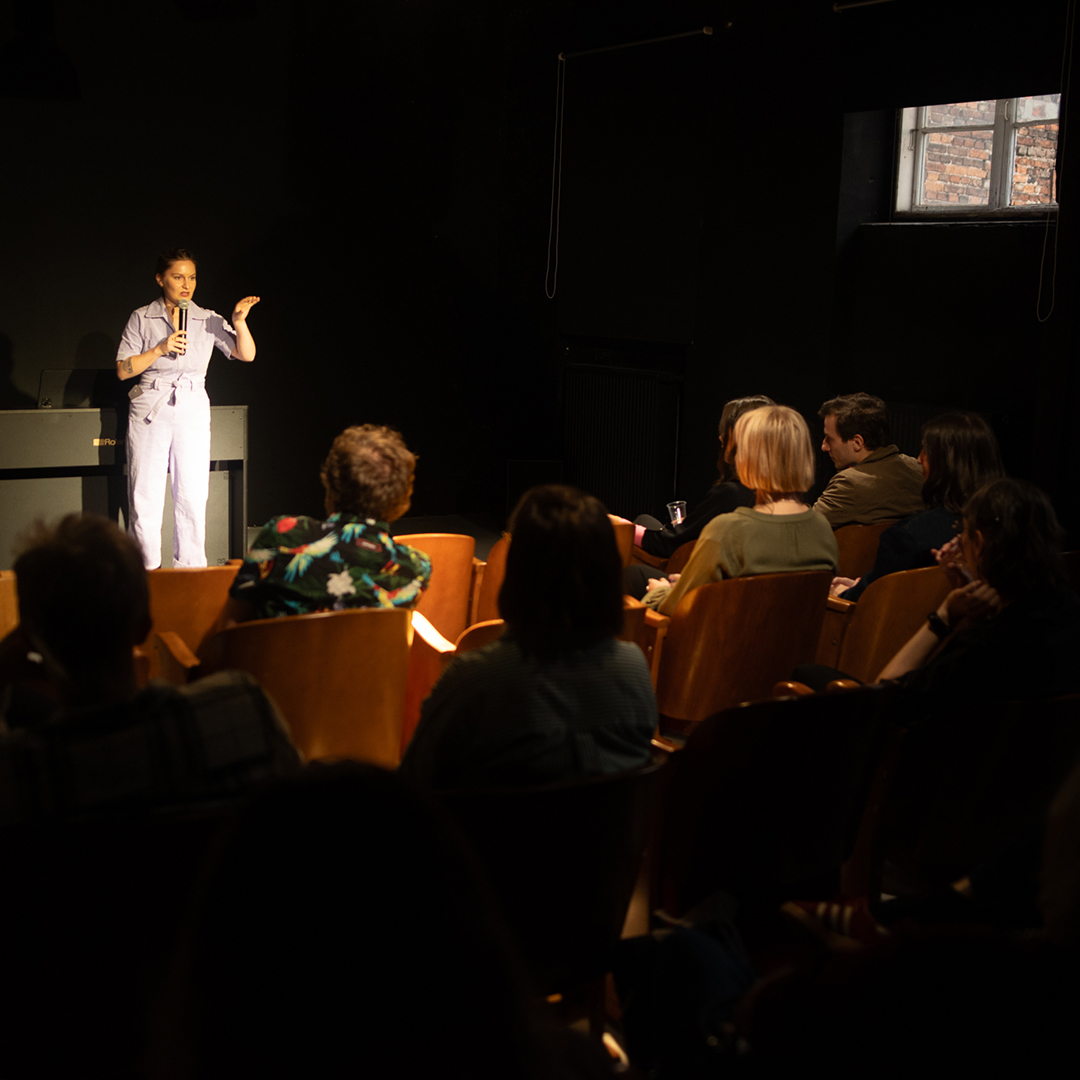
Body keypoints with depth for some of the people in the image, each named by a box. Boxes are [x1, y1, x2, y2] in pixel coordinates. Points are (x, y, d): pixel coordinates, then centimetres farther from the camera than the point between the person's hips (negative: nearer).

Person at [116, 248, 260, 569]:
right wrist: (159, 350, -13)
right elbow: (123, 370, -1)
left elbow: (247, 354, 0)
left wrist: (240, 322, -17)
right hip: (150, 410, -1)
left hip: (193, 411, 1)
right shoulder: (142, 318, 3)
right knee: (145, 497, -1)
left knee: (193, 499, -1)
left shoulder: (208, 320, 6)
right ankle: (147, 573, 8)